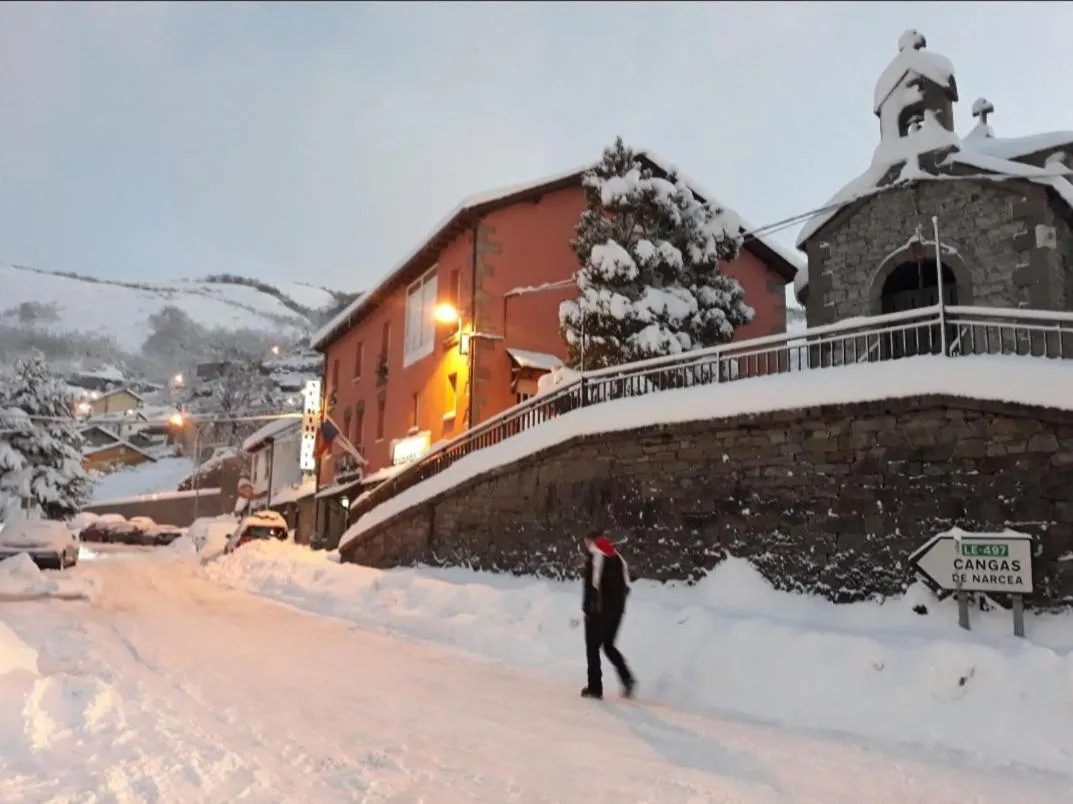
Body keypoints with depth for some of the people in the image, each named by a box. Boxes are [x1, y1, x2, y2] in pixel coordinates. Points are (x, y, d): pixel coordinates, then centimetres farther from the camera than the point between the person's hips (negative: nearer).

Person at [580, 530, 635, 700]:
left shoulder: (594, 556, -7)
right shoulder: (617, 557, 14)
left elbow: (592, 585, -17)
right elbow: (626, 585, 10)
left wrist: (587, 608, -13)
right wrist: (617, 602, 14)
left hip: (599, 610, -6)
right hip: (617, 610, 7)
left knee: (593, 647, 5)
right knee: (609, 645, 20)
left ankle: (595, 687, 4)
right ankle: (627, 678, 4)